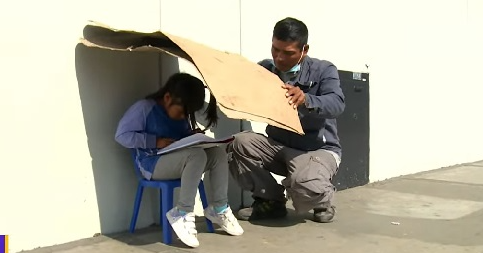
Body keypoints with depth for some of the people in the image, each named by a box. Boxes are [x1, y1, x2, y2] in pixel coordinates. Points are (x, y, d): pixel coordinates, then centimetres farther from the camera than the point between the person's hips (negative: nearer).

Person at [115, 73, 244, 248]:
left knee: (218, 152, -16)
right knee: (196, 155, -34)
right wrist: (156, 141, -21)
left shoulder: (182, 113, 12)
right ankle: (182, 214, -23)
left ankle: (219, 209, -5)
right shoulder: (144, 107, -10)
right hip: (153, 164, -7)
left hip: (180, 160, 8)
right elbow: (122, 135, -14)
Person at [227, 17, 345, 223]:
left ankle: (321, 199, 6)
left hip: (319, 149, -4)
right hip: (278, 145, 4)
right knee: (239, 144, -23)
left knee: (305, 187, -35)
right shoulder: (264, 69, 3)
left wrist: (306, 100, -46)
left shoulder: (323, 70, -8)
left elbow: (336, 104, -25)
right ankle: (272, 200, -1)